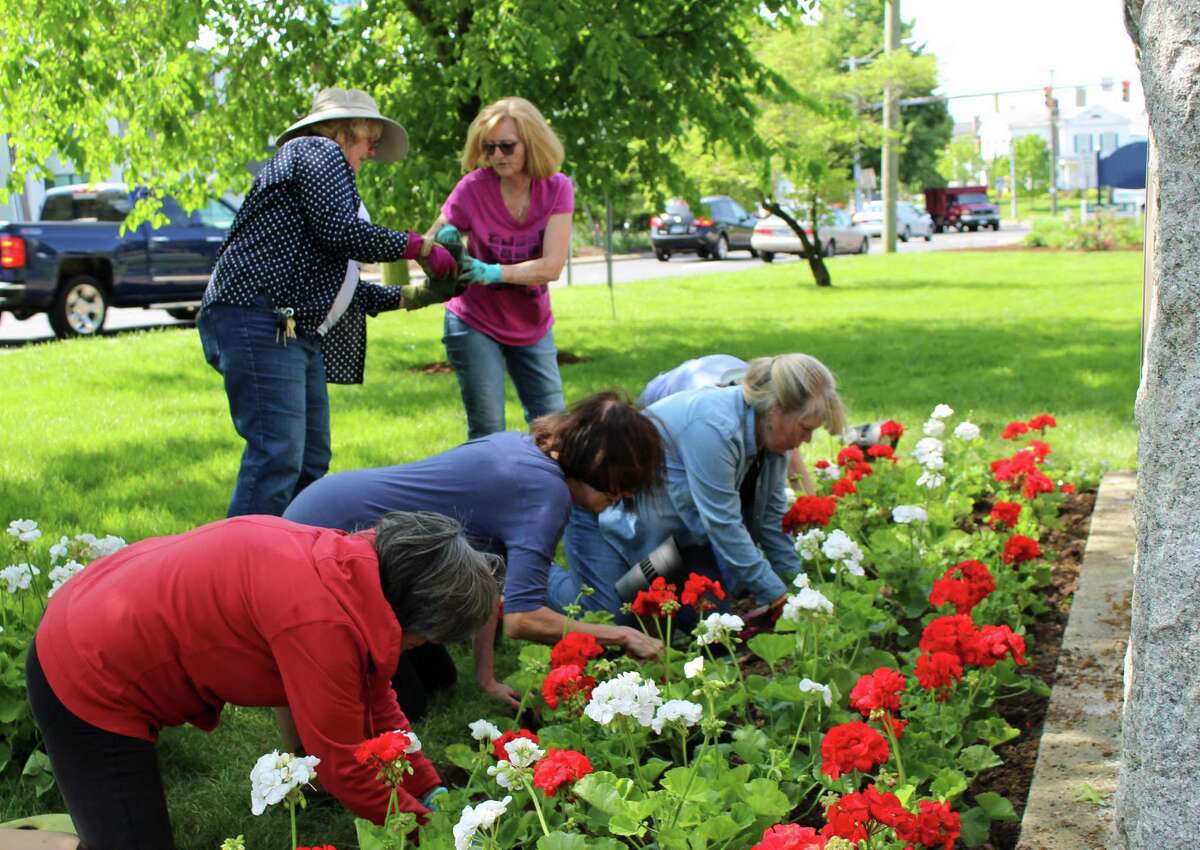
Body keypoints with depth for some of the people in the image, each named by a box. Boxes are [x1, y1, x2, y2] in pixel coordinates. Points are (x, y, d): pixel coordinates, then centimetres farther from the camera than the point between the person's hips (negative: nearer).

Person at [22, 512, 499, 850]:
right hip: (88, 679, -9)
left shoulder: (353, 564, -5)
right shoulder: (323, 622, -33)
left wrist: (429, 789, 10)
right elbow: (342, 767, -20)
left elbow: (375, 704, 8)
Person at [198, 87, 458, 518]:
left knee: (312, 459, 10)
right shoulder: (319, 151, 3)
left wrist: (410, 296, 24)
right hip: (260, 320, -11)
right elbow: (340, 232, -14)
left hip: (297, 331, 11)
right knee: (277, 454, -17)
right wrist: (418, 246, -4)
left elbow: (335, 282, 26)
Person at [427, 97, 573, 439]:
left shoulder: (556, 188, -11)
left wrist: (492, 273, -33)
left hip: (532, 327, 3)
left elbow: (551, 266, -20)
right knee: (488, 433, -6)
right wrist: (444, 237, -33)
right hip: (476, 324, -2)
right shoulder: (473, 187, -15)